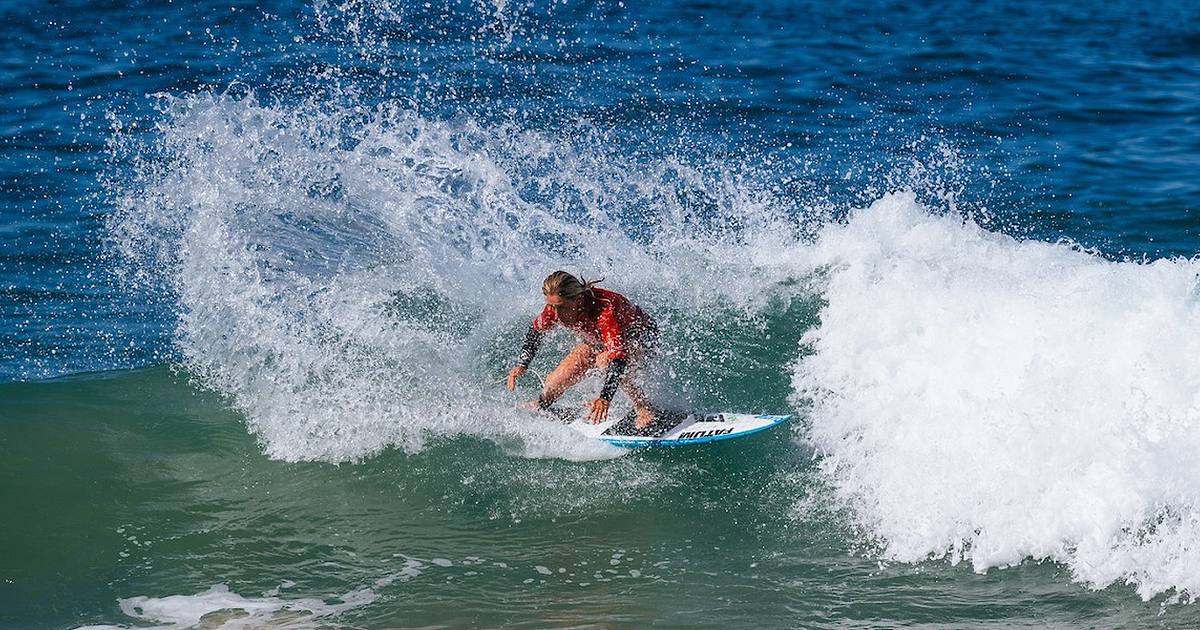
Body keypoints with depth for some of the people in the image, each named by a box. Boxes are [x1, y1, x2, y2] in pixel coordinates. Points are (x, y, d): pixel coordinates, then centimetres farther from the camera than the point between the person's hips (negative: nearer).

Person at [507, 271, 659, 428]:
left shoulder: (605, 310, -44)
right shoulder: (555, 307, -25)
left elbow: (618, 356, -52)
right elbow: (536, 330, -3)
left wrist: (605, 397, -65)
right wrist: (522, 365, -14)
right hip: (598, 340, 6)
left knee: (605, 360, -38)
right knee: (556, 383, -3)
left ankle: (645, 410, -19)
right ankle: (538, 406, 33)